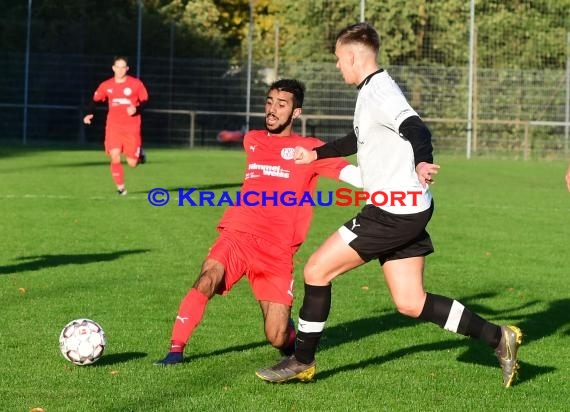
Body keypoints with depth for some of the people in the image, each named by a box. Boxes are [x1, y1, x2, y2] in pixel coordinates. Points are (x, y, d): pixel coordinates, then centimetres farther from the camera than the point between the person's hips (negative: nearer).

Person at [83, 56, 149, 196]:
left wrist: (136, 109, -17)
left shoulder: (136, 84, -2)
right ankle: (120, 187, 1)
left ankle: (139, 154, 36)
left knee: (132, 163, -2)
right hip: (114, 127, 1)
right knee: (115, 157, -15)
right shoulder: (106, 85, 2)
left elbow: (145, 101, 3)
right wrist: (89, 114, -6)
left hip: (132, 128, -1)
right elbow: (95, 100, 11)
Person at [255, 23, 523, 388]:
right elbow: (359, 139, 37)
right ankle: (499, 338, 9)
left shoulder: (379, 92, -13)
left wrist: (423, 163, -50)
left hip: (396, 213, -10)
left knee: (317, 270, -4)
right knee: (411, 302, 8)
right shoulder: (372, 92, 18)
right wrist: (316, 154, 47)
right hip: (403, 211, 10)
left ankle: (302, 361, 7)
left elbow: (416, 128, -30)